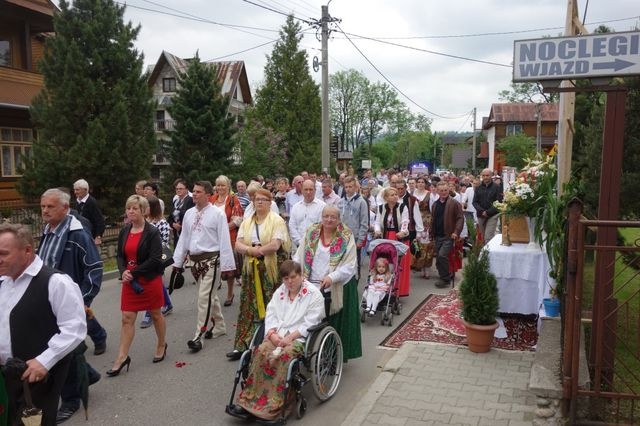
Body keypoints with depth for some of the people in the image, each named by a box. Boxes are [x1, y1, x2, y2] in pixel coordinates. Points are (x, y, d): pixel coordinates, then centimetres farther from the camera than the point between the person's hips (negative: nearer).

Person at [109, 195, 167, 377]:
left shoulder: (152, 232, -12)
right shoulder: (124, 231, 5)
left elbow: (155, 259, -18)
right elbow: (120, 255, 9)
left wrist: (134, 273, -19)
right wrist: (123, 272, -11)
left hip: (150, 280, -4)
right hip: (129, 281, 4)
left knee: (155, 315, 12)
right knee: (127, 318, 3)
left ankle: (162, 345, 33)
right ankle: (122, 357, 9)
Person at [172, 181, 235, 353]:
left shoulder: (217, 214, -10)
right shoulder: (189, 214, 8)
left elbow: (224, 240, -12)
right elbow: (184, 238, 13)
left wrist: (227, 264, -13)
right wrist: (177, 261, 13)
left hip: (210, 259, -6)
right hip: (195, 259, 6)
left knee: (204, 297, -10)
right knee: (210, 295, 17)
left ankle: (198, 336, -5)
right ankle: (219, 326, 33)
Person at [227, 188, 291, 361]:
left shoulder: (277, 220, -4)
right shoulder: (247, 222, 13)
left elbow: (275, 245, -16)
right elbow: (238, 245, 4)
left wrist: (252, 250, -8)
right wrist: (252, 250, -15)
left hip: (271, 269, -5)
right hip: (251, 269, 5)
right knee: (248, 307, 6)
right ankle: (242, 345, 12)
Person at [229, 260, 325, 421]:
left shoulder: (314, 294, -2)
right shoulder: (280, 291, 16)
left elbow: (309, 323, -10)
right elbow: (270, 314, 8)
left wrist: (290, 337, -19)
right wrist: (273, 335, -10)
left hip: (300, 337, -5)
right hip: (278, 335, 5)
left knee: (282, 356, -33)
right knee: (261, 351, -25)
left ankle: (273, 405, -27)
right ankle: (249, 399, -21)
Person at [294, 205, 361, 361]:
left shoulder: (346, 237, -3)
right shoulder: (311, 232, 5)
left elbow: (349, 265, -9)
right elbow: (299, 257, 4)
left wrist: (332, 278, -22)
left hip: (337, 289, -2)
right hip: (312, 287, 2)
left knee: (335, 324, 6)